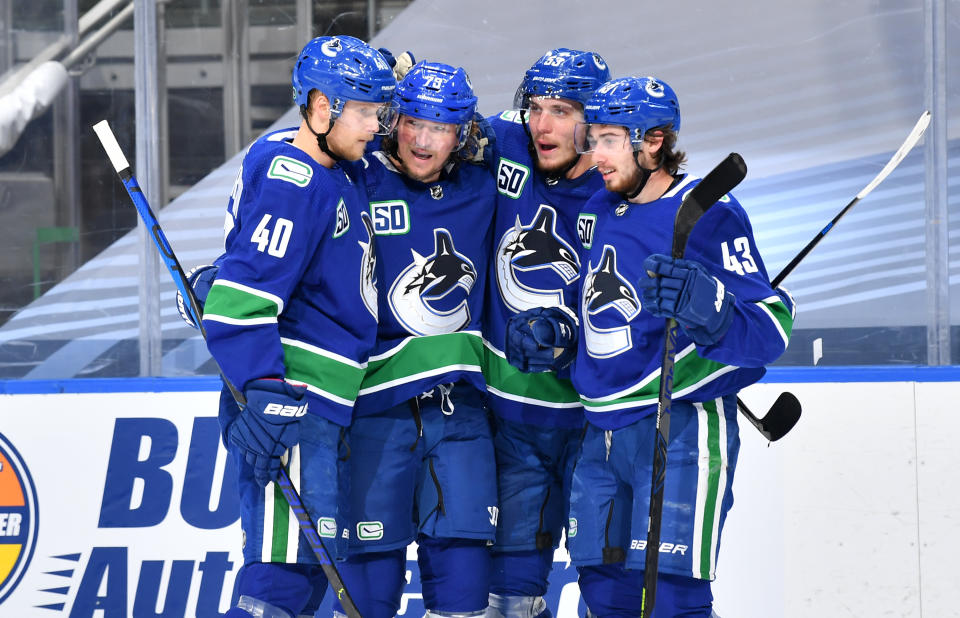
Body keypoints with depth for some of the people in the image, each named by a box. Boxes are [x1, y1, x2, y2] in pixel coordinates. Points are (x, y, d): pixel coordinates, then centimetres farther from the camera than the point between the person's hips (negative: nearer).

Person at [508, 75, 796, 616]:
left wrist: (706, 309, -36)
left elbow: (770, 329, -18)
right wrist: (554, 331, 10)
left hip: (681, 430, -8)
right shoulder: (599, 212, 13)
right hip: (604, 431, 8)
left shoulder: (709, 213, -11)